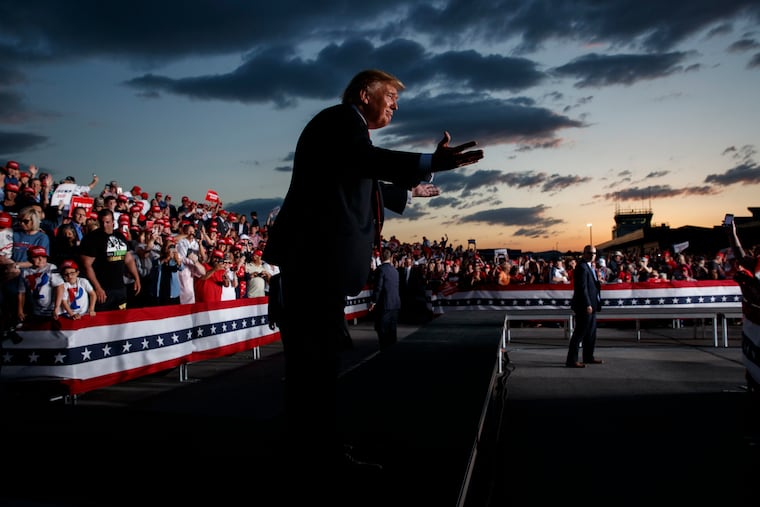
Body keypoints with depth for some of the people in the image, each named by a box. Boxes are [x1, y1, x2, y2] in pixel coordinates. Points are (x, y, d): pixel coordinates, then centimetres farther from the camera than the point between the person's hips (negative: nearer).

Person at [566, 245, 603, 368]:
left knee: (591, 333, 17)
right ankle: (571, 360, -4)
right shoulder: (582, 267, -14)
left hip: (591, 306, 10)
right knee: (579, 333, -7)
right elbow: (582, 287, -20)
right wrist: (587, 305, -22)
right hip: (584, 306, -10)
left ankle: (588, 357, 29)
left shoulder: (590, 267, 17)